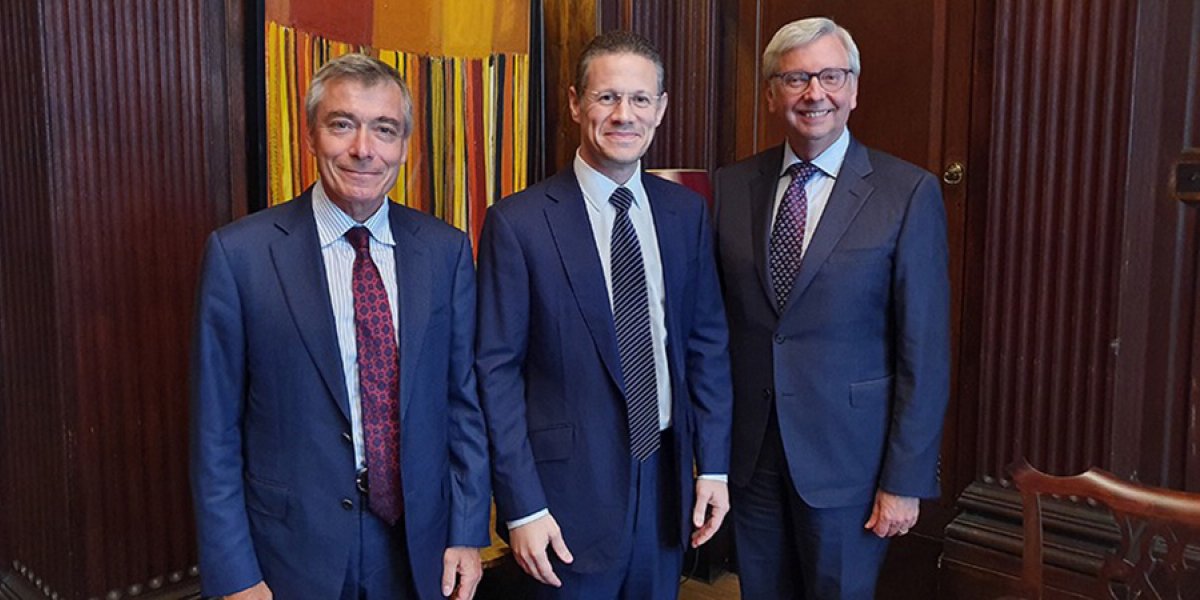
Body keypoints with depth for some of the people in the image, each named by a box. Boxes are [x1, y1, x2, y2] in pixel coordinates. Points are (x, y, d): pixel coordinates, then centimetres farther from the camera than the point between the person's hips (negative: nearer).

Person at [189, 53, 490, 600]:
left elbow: (464, 402, 2)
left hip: (420, 552, 2)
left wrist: (468, 533, 0)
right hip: (294, 552, -2)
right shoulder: (239, 253, -9)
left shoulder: (446, 251, -2)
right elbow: (215, 430, -7)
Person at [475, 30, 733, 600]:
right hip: (571, 489, -4)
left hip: (667, 481, 4)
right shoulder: (517, 222, -11)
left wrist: (713, 465, 3)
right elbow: (496, 371, -10)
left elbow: (708, 342, 7)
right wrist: (522, 507, -11)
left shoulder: (687, 212, 2)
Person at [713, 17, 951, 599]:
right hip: (749, 452, 3)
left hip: (846, 455, -3)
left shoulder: (908, 193, -9)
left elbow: (925, 352, -9)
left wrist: (905, 480, -10)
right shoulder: (732, 187, 2)